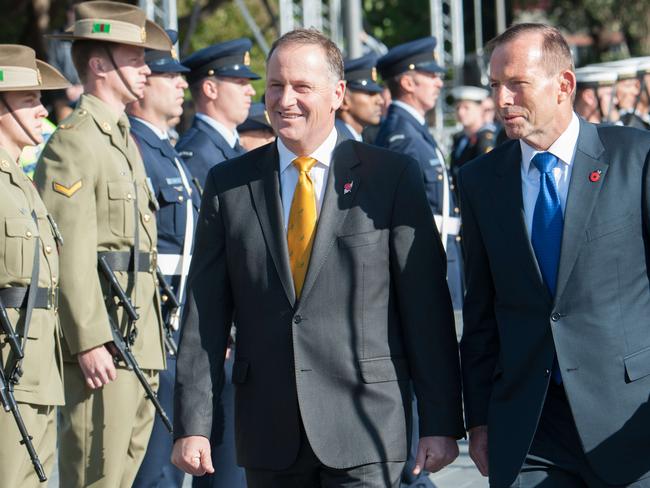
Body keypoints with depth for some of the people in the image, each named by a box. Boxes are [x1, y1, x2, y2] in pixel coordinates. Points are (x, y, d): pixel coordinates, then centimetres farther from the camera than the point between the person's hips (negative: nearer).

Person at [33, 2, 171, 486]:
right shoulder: (74, 143, -11)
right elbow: (70, 253, -17)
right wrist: (89, 341, -22)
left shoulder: (124, 141, 20)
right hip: (102, 340, -10)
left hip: (139, 337, 10)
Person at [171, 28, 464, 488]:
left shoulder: (392, 176, 1)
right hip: (268, 431, 3)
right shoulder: (229, 184, 8)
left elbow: (427, 306, -1)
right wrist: (192, 424, 0)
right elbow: (205, 315, 7)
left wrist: (441, 422, -4)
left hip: (365, 428, -3)